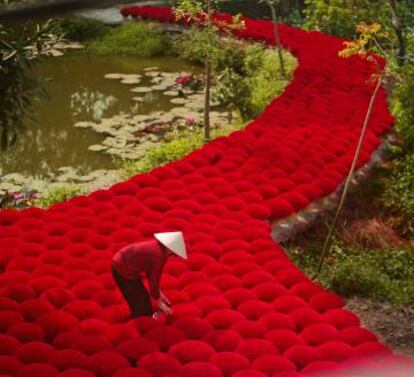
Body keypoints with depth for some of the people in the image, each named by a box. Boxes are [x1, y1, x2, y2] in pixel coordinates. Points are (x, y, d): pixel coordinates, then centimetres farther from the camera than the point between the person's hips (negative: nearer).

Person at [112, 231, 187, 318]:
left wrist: (158, 292, 13)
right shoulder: (159, 255, -25)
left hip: (122, 263, 9)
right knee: (139, 304, 2)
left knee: (144, 298, 19)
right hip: (123, 270, -9)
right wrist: (159, 303, -4)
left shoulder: (157, 246, 1)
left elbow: (150, 272, 10)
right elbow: (154, 280, -17)